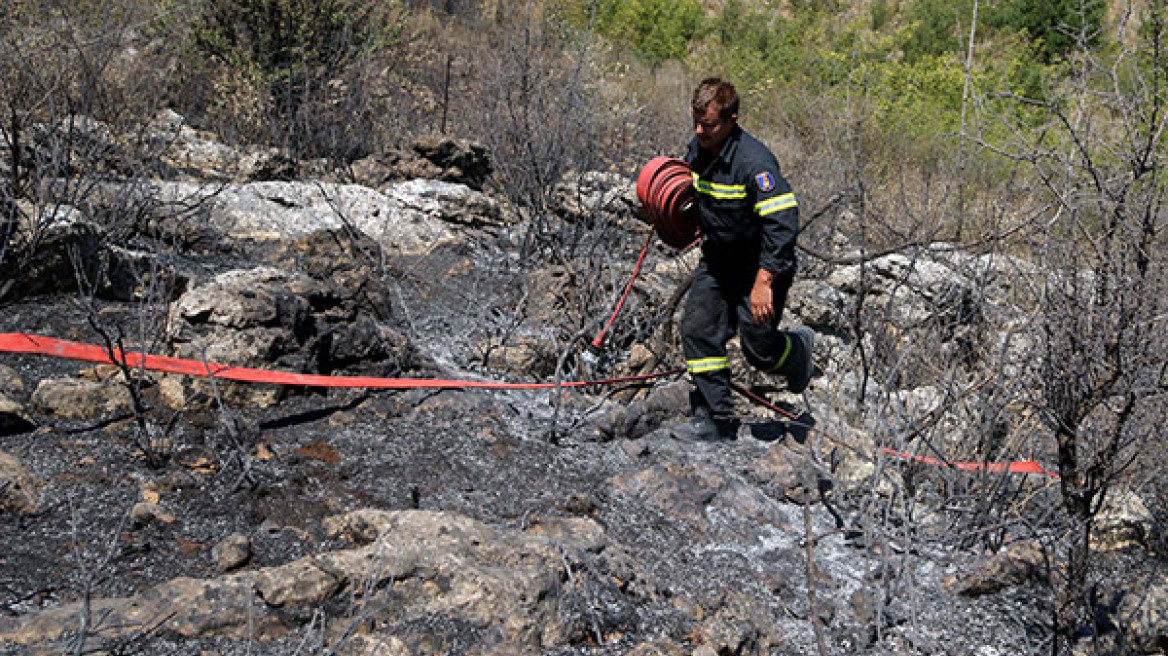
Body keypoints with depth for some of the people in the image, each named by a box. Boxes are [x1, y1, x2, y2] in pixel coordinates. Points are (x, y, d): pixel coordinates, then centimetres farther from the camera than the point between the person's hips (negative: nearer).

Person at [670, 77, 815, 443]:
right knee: (698, 330, -3)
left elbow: (784, 222, -30)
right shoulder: (697, 148, -4)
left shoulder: (754, 161, -28)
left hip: (760, 265, -7)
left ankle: (799, 347, 34)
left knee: (758, 348, -2)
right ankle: (716, 421, 5)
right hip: (716, 260, 7)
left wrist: (763, 282, -32)